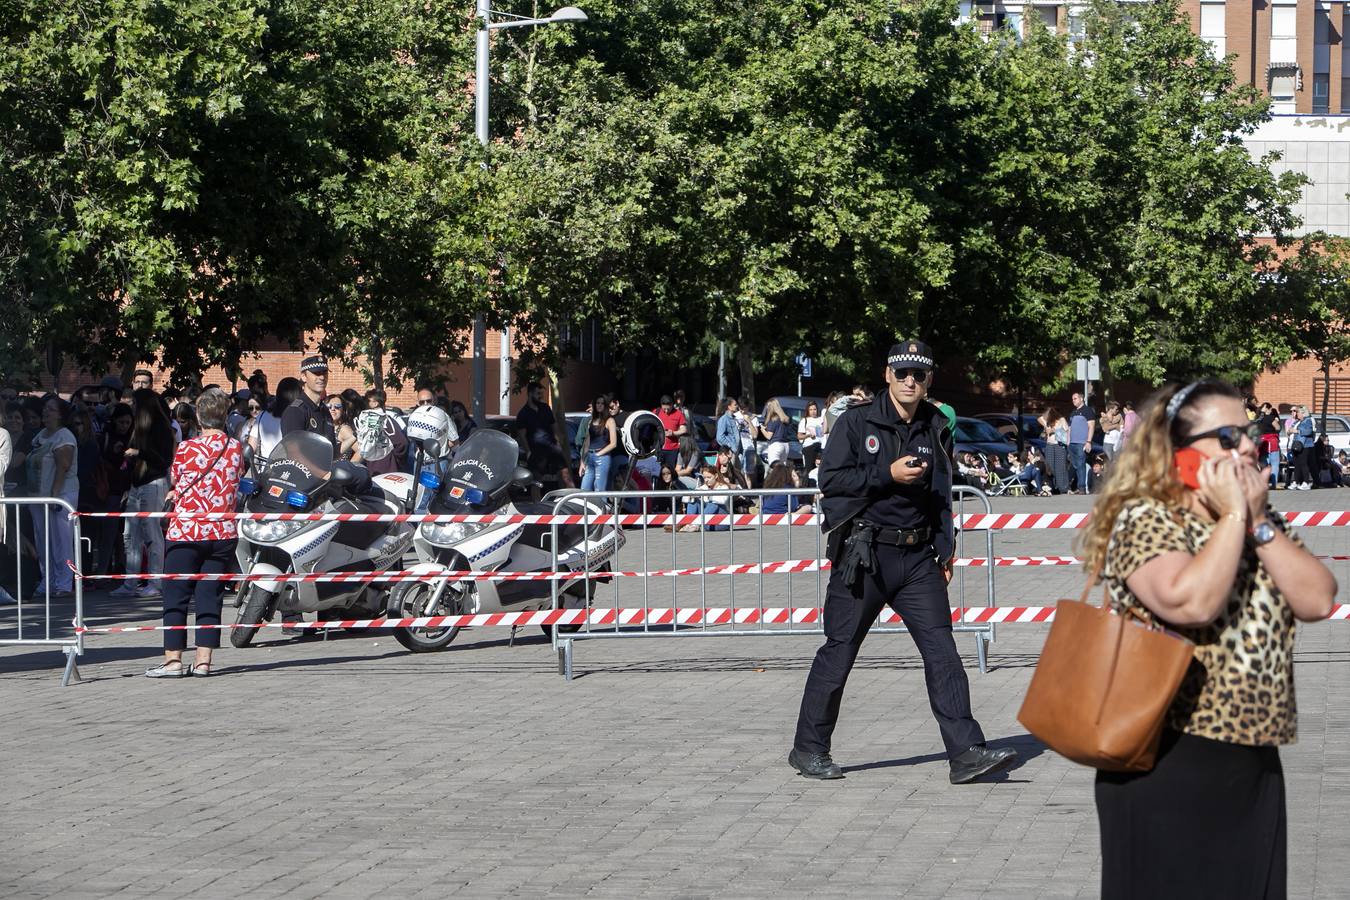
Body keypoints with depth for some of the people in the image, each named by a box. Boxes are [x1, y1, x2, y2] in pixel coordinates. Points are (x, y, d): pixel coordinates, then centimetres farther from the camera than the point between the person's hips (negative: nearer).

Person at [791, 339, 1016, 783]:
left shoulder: (935, 429, 12)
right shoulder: (856, 422, -2)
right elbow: (830, 479, -9)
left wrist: (945, 551, 11)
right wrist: (888, 474, -16)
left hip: (917, 558, 4)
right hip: (864, 555, -4)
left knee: (942, 650, -6)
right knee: (838, 652, 3)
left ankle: (966, 752, -9)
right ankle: (809, 749, 16)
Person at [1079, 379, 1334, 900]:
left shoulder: (1263, 524, 13)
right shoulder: (1144, 519, -10)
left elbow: (1317, 602, 0)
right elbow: (1192, 603, -26)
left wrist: (1259, 521, -5)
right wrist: (1233, 516, -16)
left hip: (1255, 764, 7)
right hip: (1171, 767, -7)